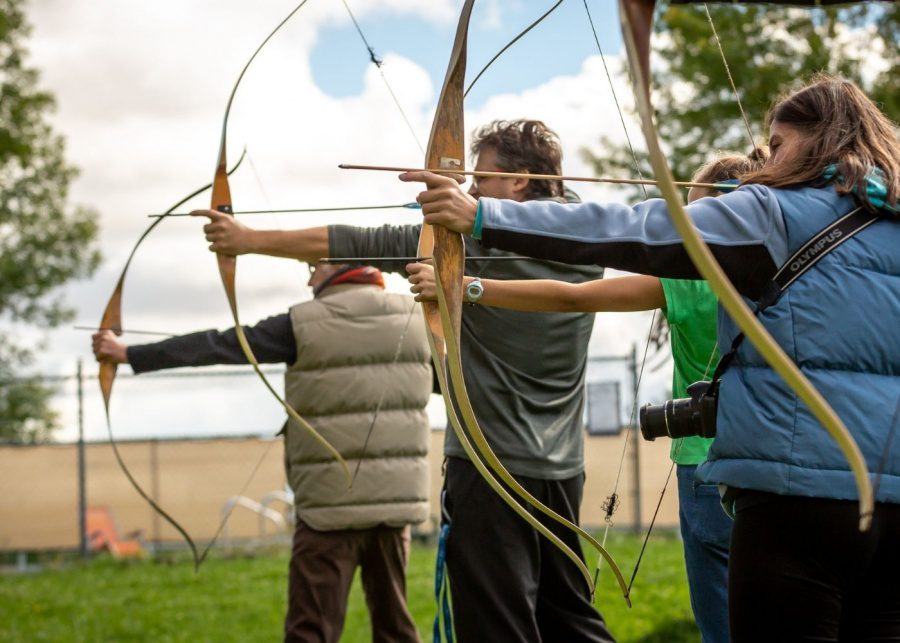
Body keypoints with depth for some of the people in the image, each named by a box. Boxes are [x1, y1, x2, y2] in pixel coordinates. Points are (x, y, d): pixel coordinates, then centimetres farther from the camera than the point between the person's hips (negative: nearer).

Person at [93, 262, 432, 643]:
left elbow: (218, 346, -2)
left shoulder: (305, 324, -5)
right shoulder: (413, 317, 4)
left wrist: (128, 354, 6)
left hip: (332, 502, -4)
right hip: (396, 497, 4)